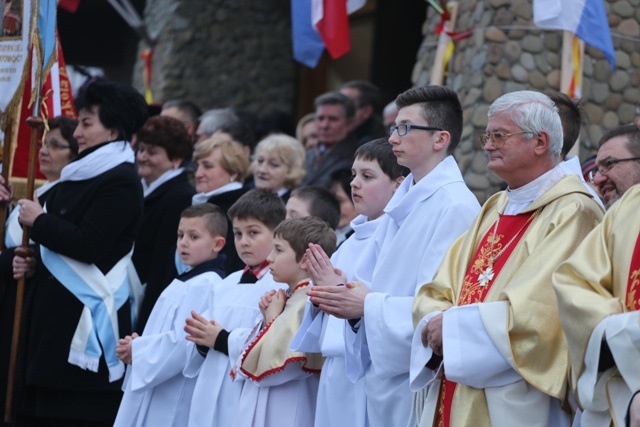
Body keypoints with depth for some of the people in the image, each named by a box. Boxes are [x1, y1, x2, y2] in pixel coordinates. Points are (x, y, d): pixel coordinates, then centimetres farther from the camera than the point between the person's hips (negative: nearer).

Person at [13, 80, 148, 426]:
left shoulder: (120, 181, -11)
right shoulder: (81, 175, 19)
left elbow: (88, 246, -20)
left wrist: (39, 221, -9)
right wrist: (34, 263, 9)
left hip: (88, 318, -10)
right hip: (56, 311, 10)